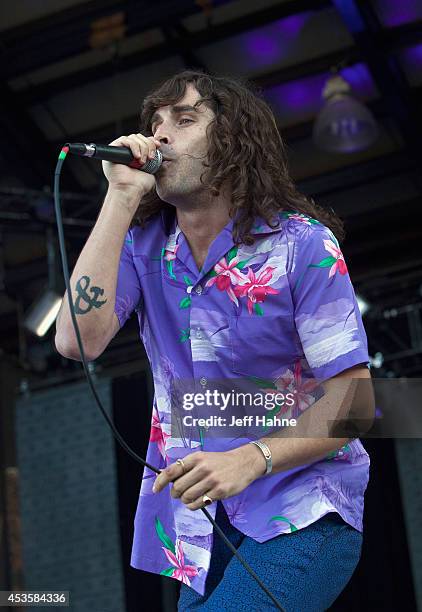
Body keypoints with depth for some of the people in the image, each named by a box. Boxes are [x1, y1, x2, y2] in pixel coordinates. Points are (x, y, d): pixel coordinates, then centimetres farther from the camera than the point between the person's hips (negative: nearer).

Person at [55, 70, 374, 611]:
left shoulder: (302, 244, -9)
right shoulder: (143, 244, 3)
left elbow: (354, 394, -11)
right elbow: (78, 341, -15)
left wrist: (252, 458, -27)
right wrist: (120, 198, -15)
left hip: (302, 513, -4)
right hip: (197, 514, 5)